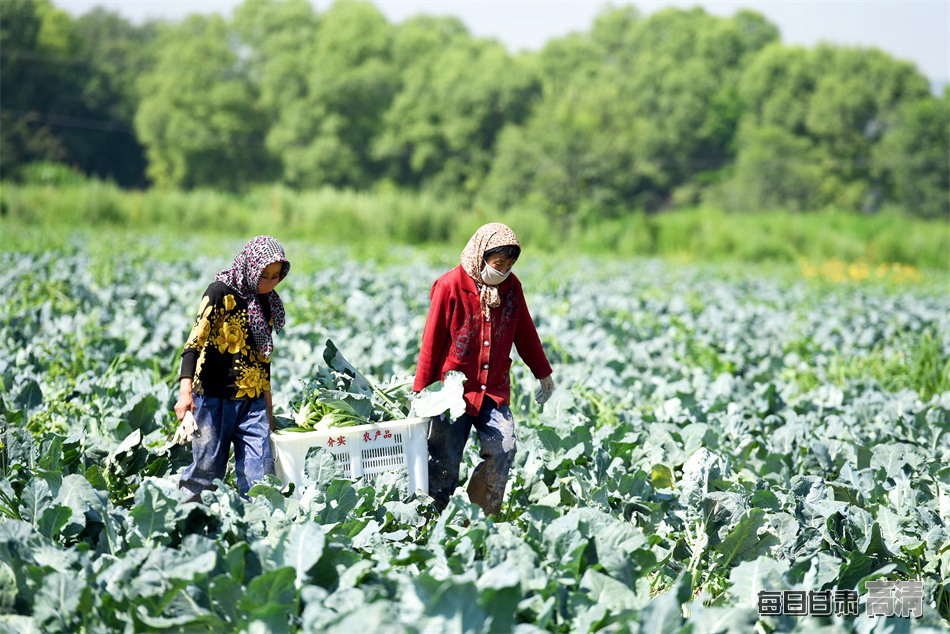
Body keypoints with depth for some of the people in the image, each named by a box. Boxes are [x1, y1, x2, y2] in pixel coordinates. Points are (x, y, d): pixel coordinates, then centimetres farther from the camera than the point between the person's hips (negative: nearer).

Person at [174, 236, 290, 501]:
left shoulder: (266, 302, 12)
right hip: (215, 399, -6)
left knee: (260, 473, -3)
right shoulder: (221, 292, -8)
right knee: (207, 470, -3)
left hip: (253, 402, 6)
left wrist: (268, 409, 25)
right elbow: (195, 340, -17)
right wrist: (186, 391, -30)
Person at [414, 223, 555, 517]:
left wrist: (544, 374, 25)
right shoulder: (450, 286, -9)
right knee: (445, 460, -3)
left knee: (503, 448, -13)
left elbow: (525, 334, 18)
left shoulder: (511, 285, 4)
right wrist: (419, 392, -3)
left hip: (494, 389, 4)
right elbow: (431, 342, -5)